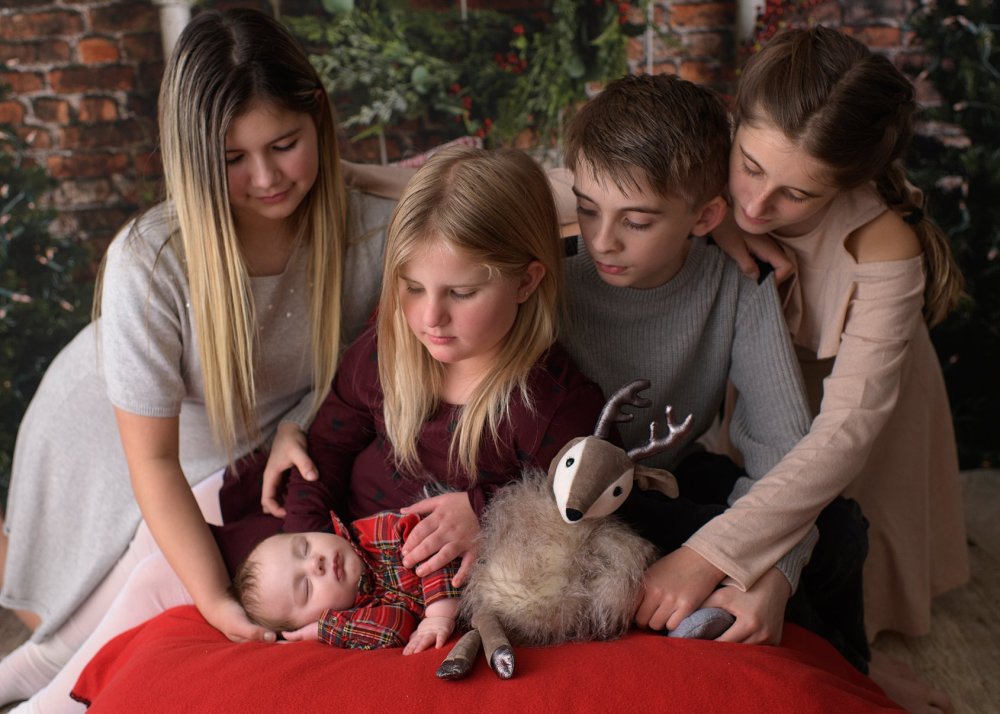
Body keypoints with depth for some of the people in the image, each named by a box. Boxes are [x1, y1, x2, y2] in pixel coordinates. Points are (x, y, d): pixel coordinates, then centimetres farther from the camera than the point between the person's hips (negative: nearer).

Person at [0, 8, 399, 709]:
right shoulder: (148, 262, -36)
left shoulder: (373, 230, -29)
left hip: (255, 448, 2)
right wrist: (215, 599, -39)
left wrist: (301, 426, -29)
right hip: (118, 445, -2)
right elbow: (152, 461, -31)